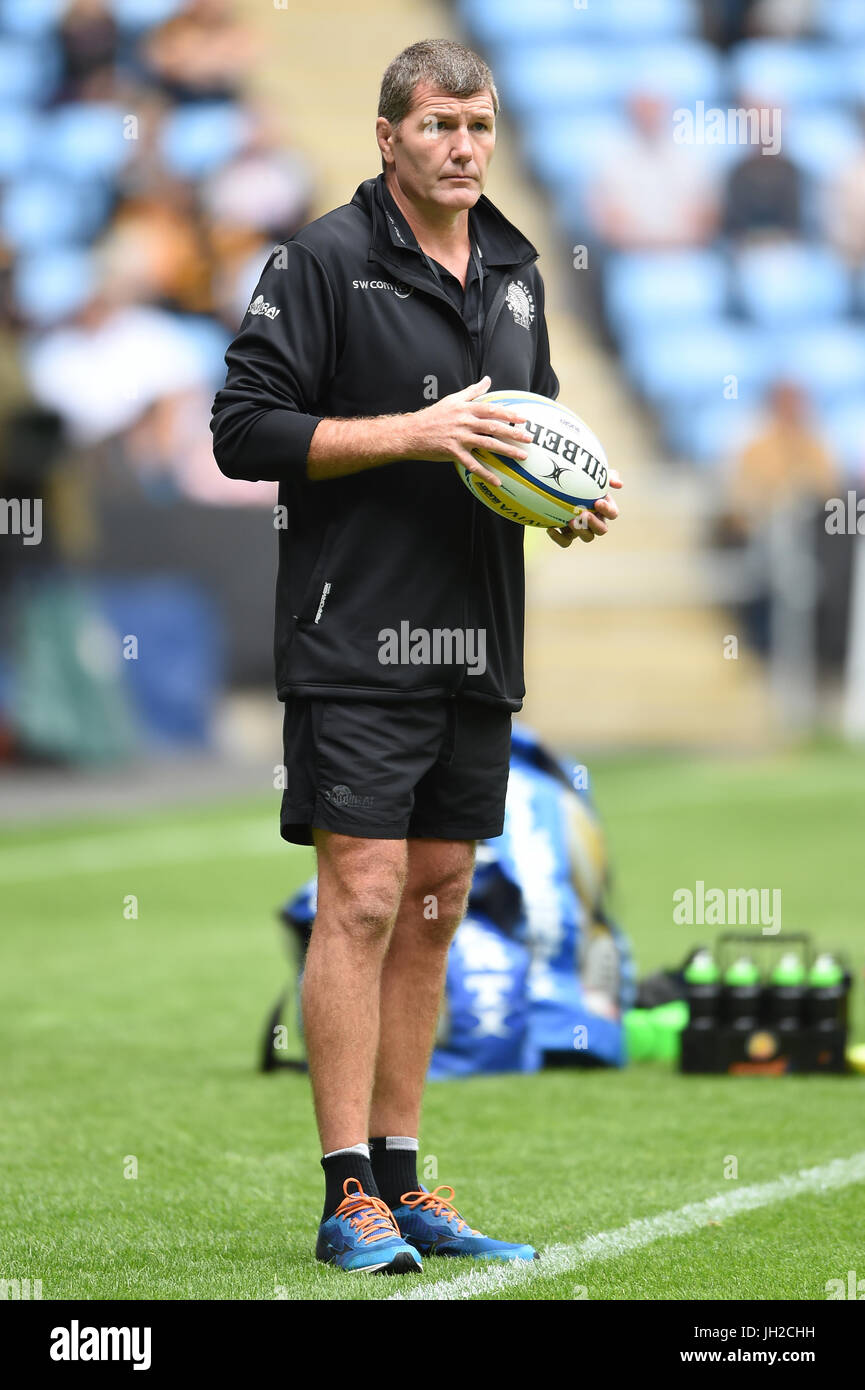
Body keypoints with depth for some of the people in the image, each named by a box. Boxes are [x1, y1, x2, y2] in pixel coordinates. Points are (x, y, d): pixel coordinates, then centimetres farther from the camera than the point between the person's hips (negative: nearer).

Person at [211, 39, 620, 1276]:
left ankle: (402, 1184, 16)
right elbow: (246, 428, -12)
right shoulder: (323, 259, -7)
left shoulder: (514, 272, 14)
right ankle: (350, 1200, -7)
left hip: (477, 651, 7)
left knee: (435, 910, 10)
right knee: (362, 900, -9)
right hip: (356, 648, -7)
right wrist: (415, 432, -18)